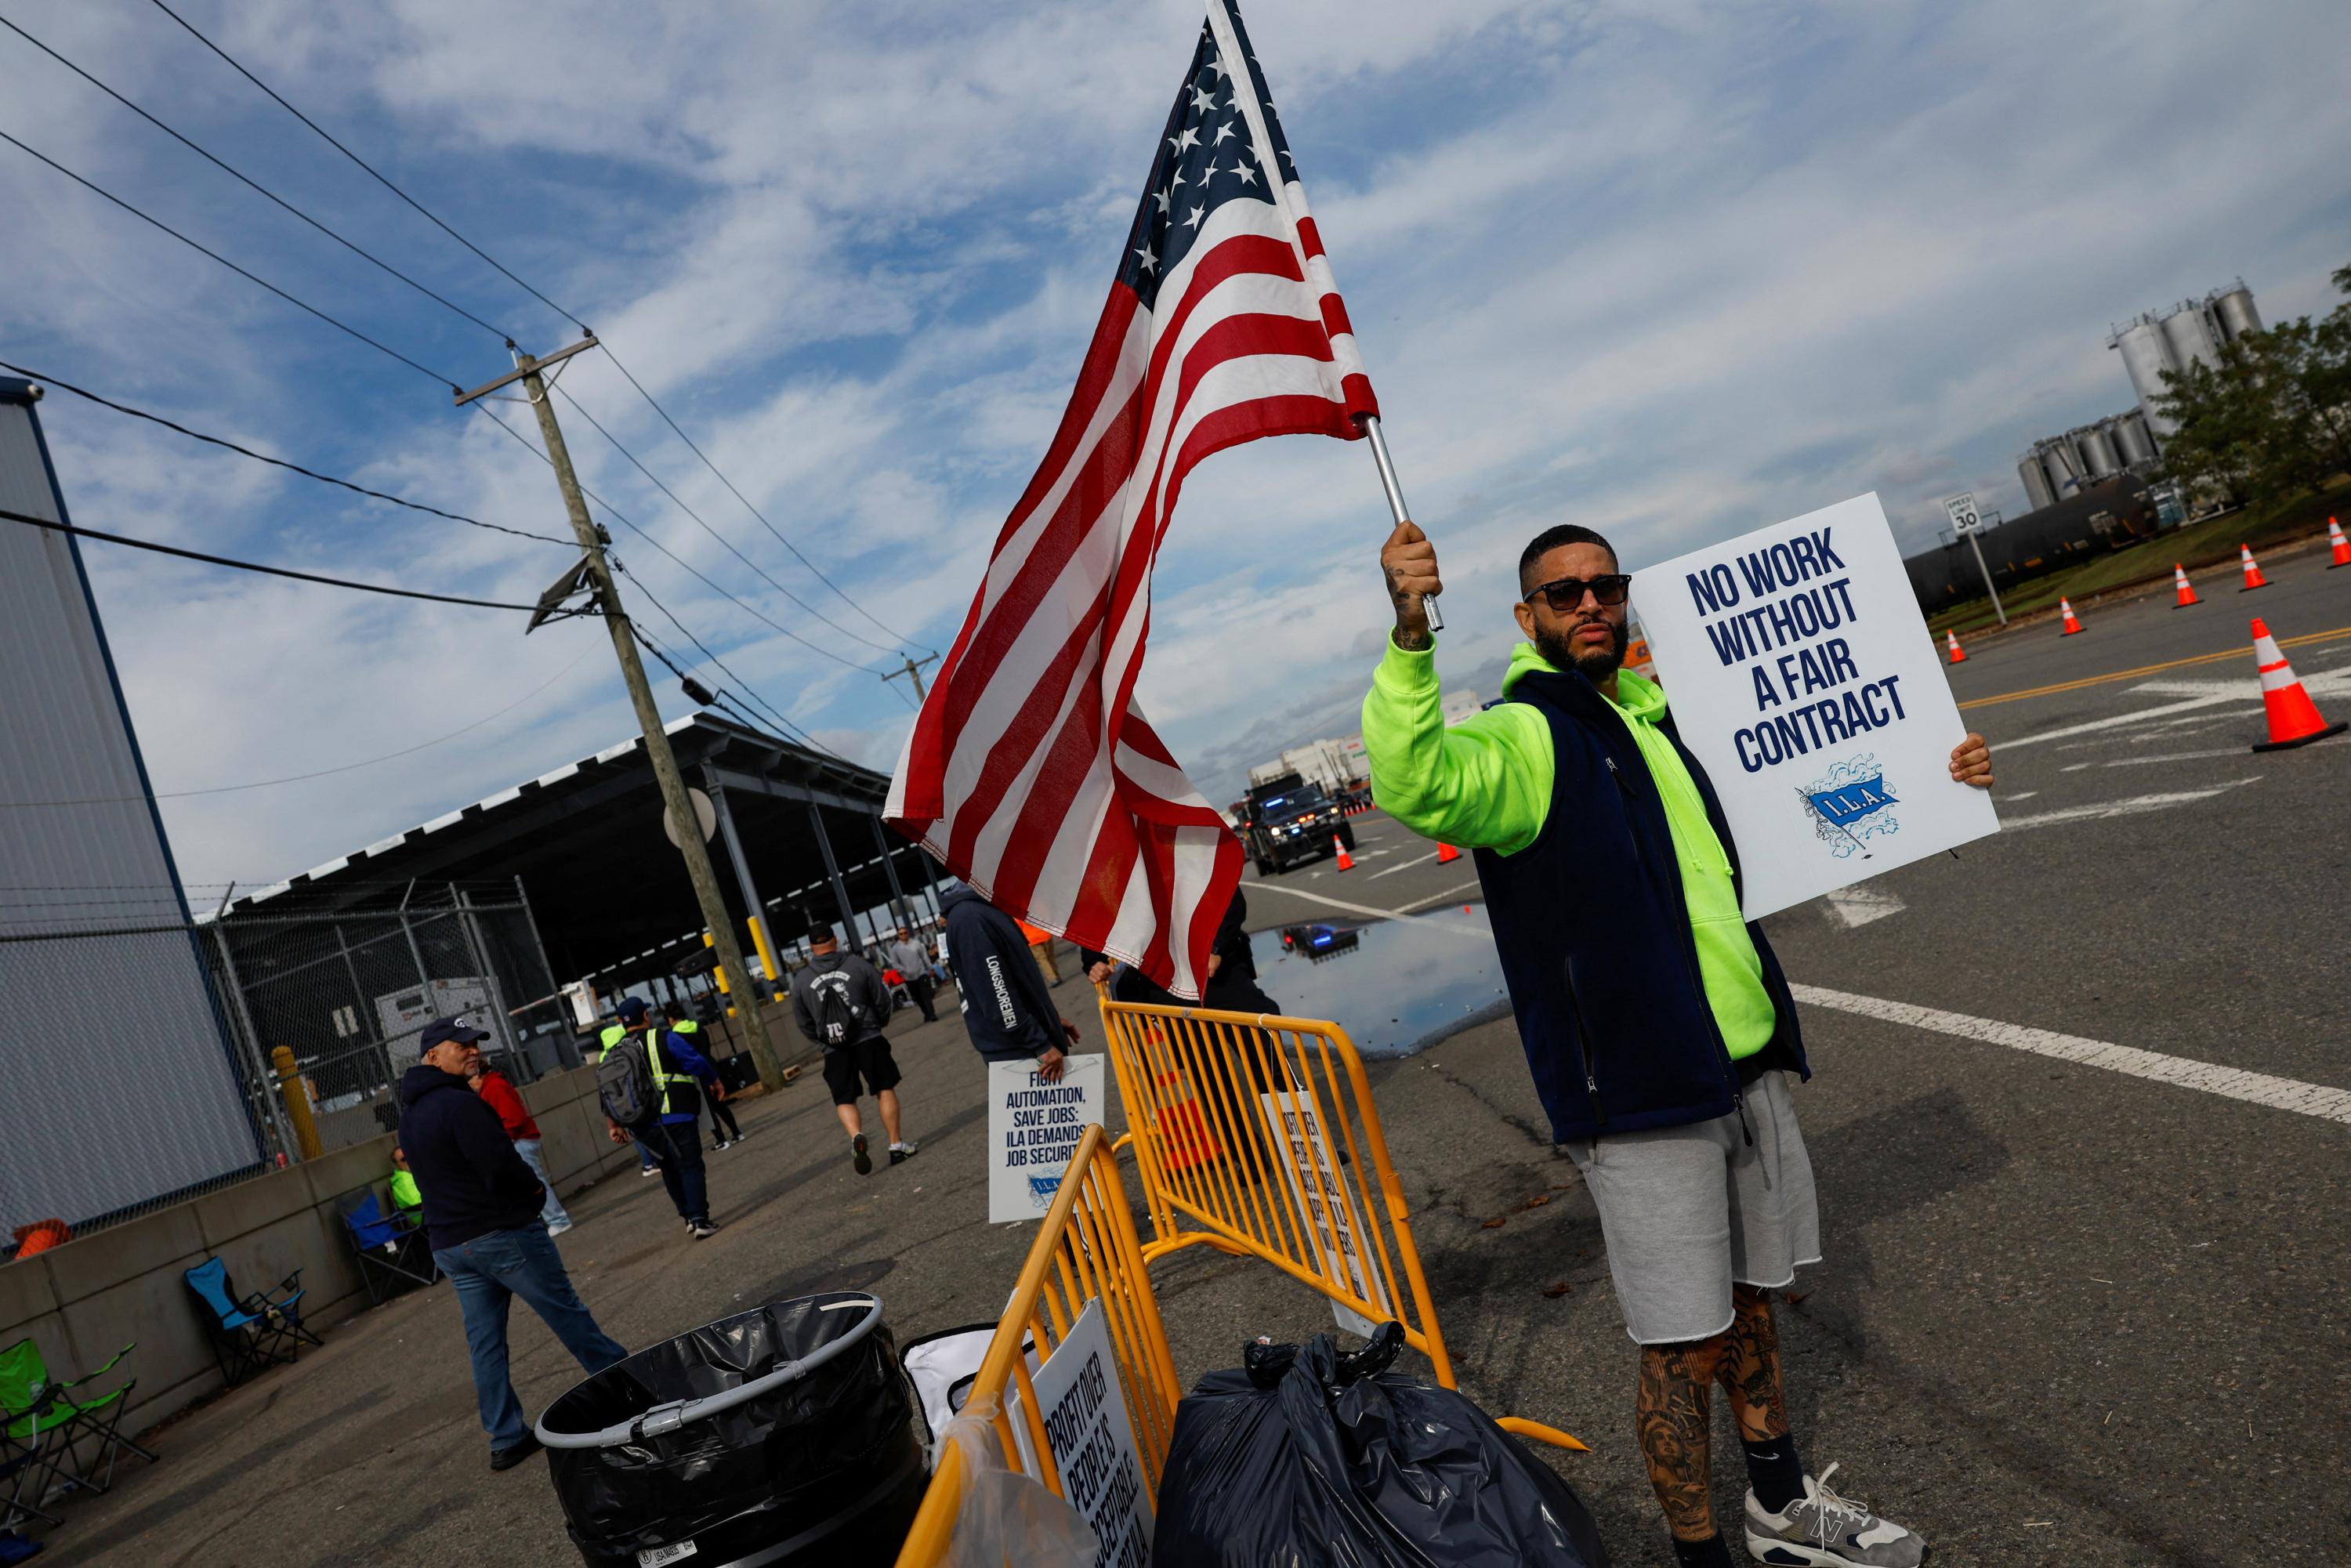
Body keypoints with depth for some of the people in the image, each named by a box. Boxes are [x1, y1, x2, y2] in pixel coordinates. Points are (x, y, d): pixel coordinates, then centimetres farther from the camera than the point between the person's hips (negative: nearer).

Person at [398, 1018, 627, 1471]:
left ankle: (507, 1438, 15)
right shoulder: (459, 1103, -19)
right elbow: (501, 1166, -24)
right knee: (568, 1314, 4)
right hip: (502, 1233, -8)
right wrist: (534, 1188, -3)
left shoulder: (409, 1115, 12)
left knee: (485, 1342, 11)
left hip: (448, 1243, 9)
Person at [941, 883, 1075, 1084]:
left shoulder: (988, 907, 10)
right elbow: (998, 996, -24)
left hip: (1031, 1041, 9)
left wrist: (1050, 1019, 22)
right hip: (1016, 1052, -9)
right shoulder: (969, 918, -22)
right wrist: (1040, 1045, -20)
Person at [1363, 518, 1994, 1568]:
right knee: (1683, 1349, 2)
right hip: (1641, 1094, -8)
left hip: (1747, 1064, 8)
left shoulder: (1661, 717, 14)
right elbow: (1416, 785, -34)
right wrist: (1410, 639, -47)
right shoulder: (1520, 738, -11)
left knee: (1751, 1303, 24)